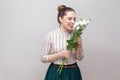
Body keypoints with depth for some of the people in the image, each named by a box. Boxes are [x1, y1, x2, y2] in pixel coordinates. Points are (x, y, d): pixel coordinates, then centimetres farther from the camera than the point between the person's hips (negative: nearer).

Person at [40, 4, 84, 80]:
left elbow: (79, 58, 4)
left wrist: (79, 47, -14)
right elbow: (44, 58, -7)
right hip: (56, 73, -3)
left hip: (73, 73, 3)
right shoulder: (51, 35, -10)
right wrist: (60, 54, -18)